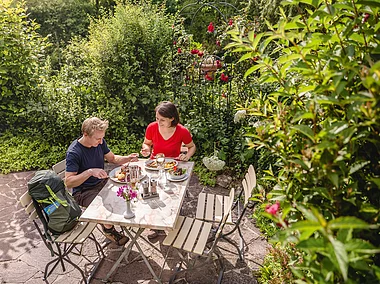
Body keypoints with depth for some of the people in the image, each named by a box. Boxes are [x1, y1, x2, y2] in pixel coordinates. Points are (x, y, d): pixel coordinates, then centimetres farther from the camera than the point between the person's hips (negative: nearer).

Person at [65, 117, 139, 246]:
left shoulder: (100, 142, -3)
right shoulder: (74, 152, -23)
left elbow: (112, 158, 12)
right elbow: (68, 182, -24)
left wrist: (127, 158, -7)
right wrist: (90, 171, -36)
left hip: (102, 182, 7)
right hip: (84, 192, -6)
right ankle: (108, 229, 1)